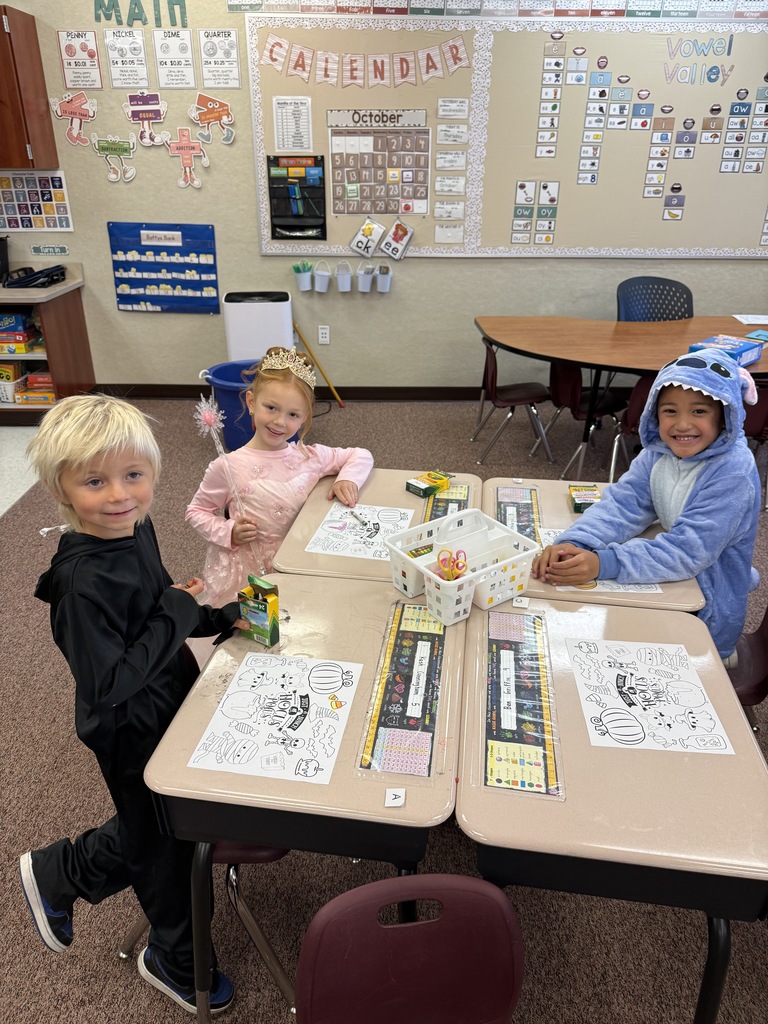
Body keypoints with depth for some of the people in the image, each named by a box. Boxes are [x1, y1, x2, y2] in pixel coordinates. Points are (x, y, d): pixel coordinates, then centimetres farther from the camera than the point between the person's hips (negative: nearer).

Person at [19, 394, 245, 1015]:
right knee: (163, 843, 15)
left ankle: (55, 876, 51)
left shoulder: (134, 529, -6)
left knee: (147, 830, 26)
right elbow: (109, 684, -30)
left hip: (167, 706, 8)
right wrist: (179, 612, -27)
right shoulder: (83, 581, -32)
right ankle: (177, 962, 43)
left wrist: (221, 618, -3)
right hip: (133, 734, -8)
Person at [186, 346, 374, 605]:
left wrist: (348, 478, -7)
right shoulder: (228, 467, -10)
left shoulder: (310, 457, -1)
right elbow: (196, 511, 3)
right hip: (245, 574, -2)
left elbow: (361, 455, 13)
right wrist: (229, 533, -14)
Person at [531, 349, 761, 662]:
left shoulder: (733, 473, -26)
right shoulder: (659, 451, -7)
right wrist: (572, 545, -35)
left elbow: (688, 551, -31)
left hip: (705, 616, -5)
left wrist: (603, 563, -43)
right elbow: (622, 504, -15)